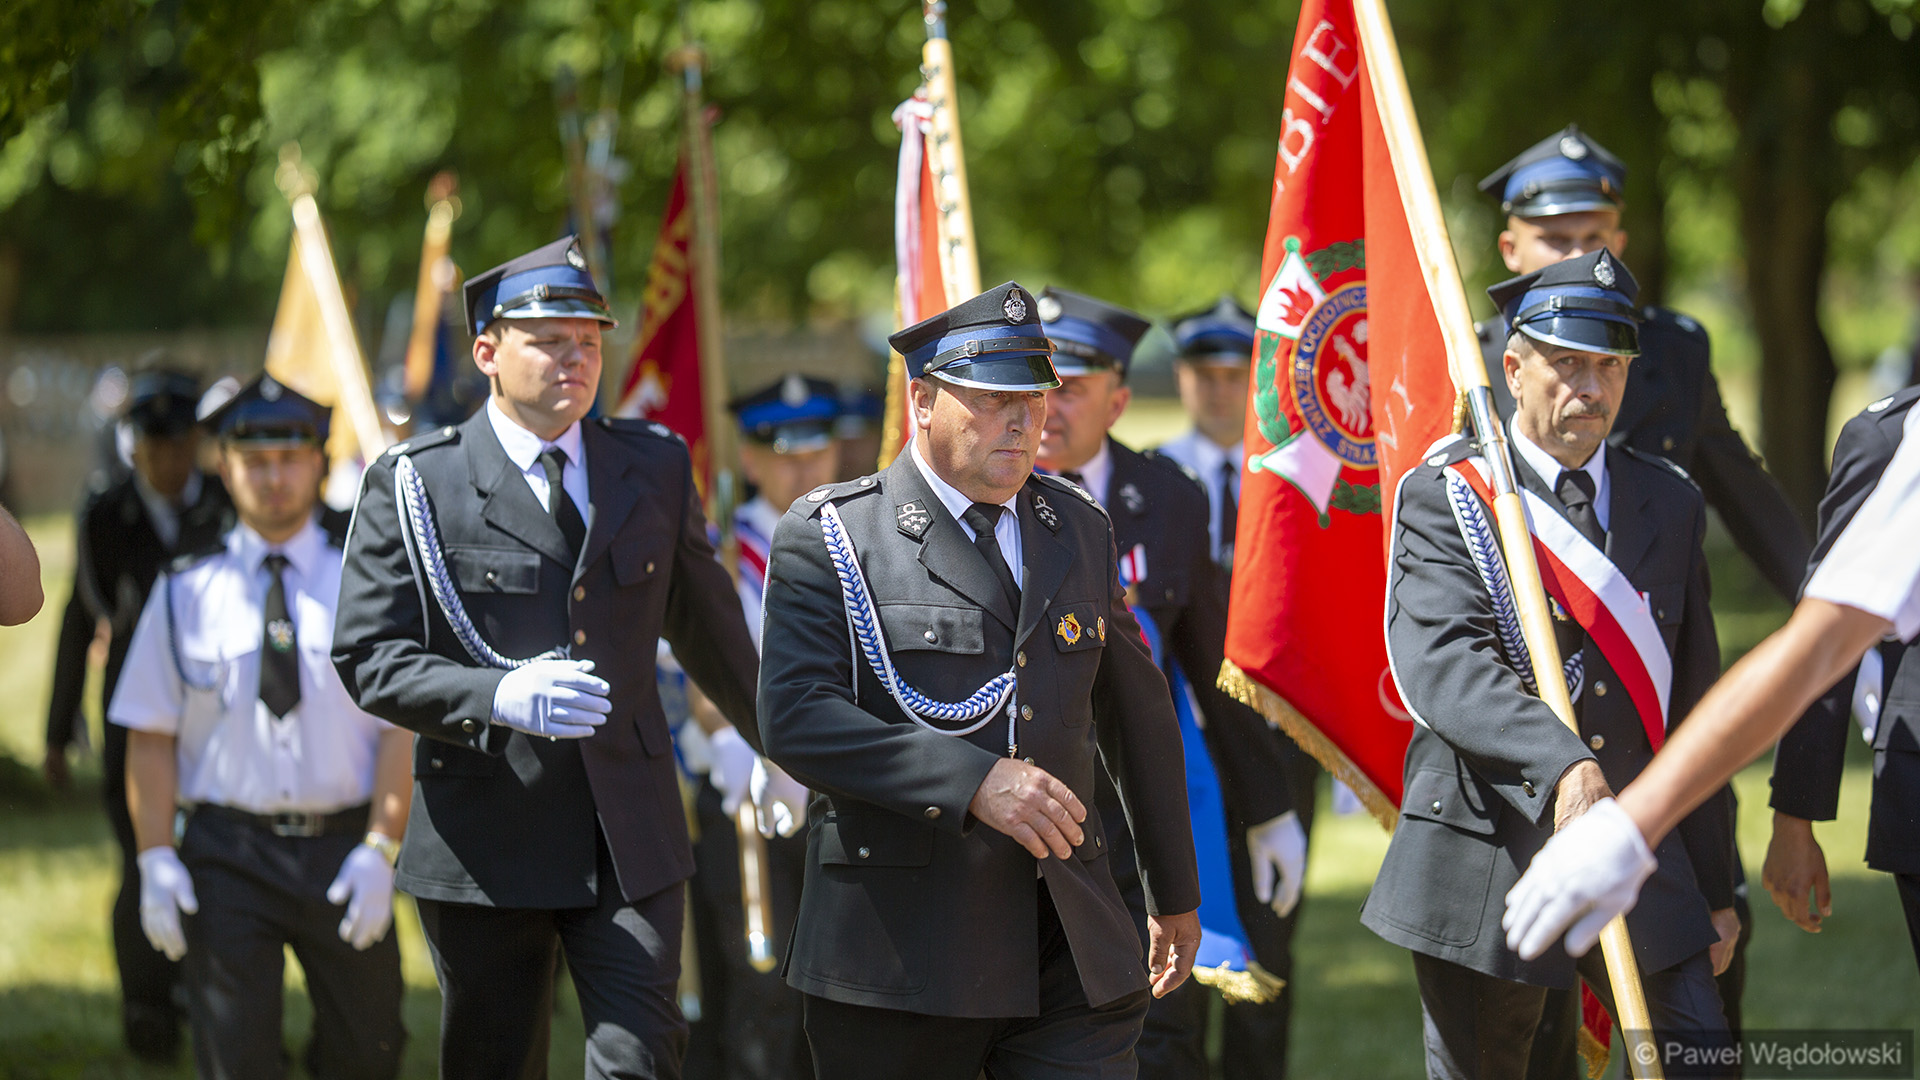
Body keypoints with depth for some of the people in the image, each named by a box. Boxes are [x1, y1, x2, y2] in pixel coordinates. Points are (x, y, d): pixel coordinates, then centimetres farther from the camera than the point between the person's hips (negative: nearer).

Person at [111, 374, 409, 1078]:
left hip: (344, 855, 0)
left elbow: (403, 726, -2)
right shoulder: (186, 590, 5)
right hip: (224, 855, 0)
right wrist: (156, 857, -6)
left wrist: (380, 850, -11)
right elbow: (151, 736, 4)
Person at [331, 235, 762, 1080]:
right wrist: (498, 697, -23)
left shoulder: (655, 468, 10)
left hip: (633, 841, 2)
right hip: (485, 842, -2)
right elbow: (366, 656, -7)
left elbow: (708, 629, 23)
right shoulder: (414, 485, -2)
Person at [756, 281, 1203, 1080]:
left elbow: (1138, 716, 24)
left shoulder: (1078, 531, 15)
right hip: (901, 951, -4)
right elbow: (796, 716, -15)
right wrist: (973, 782, -23)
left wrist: (1174, 895, 28)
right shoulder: (828, 537, -2)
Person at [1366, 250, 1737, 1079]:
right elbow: (1441, 663, -20)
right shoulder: (1445, 499, -3)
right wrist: (1561, 764, -37)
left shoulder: (1670, 504, 12)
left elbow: (1695, 705, 14)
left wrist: (1714, 887, 13)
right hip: (1487, 853, -3)